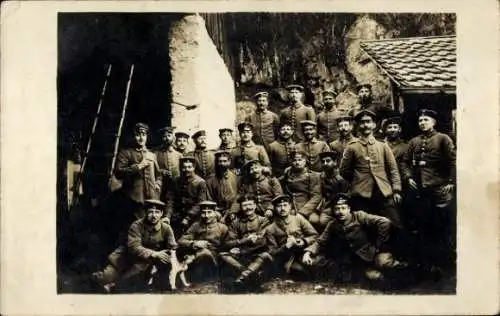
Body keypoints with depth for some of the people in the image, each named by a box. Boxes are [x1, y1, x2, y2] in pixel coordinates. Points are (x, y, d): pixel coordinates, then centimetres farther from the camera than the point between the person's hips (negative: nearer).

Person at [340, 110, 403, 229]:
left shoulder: (383, 146, 12)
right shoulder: (352, 148, 6)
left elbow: (393, 169, 9)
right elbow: (344, 171, 12)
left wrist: (396, 190, 0)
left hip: (384, 193, 2)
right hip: (362, 195, -1)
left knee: (395, 226, -2)